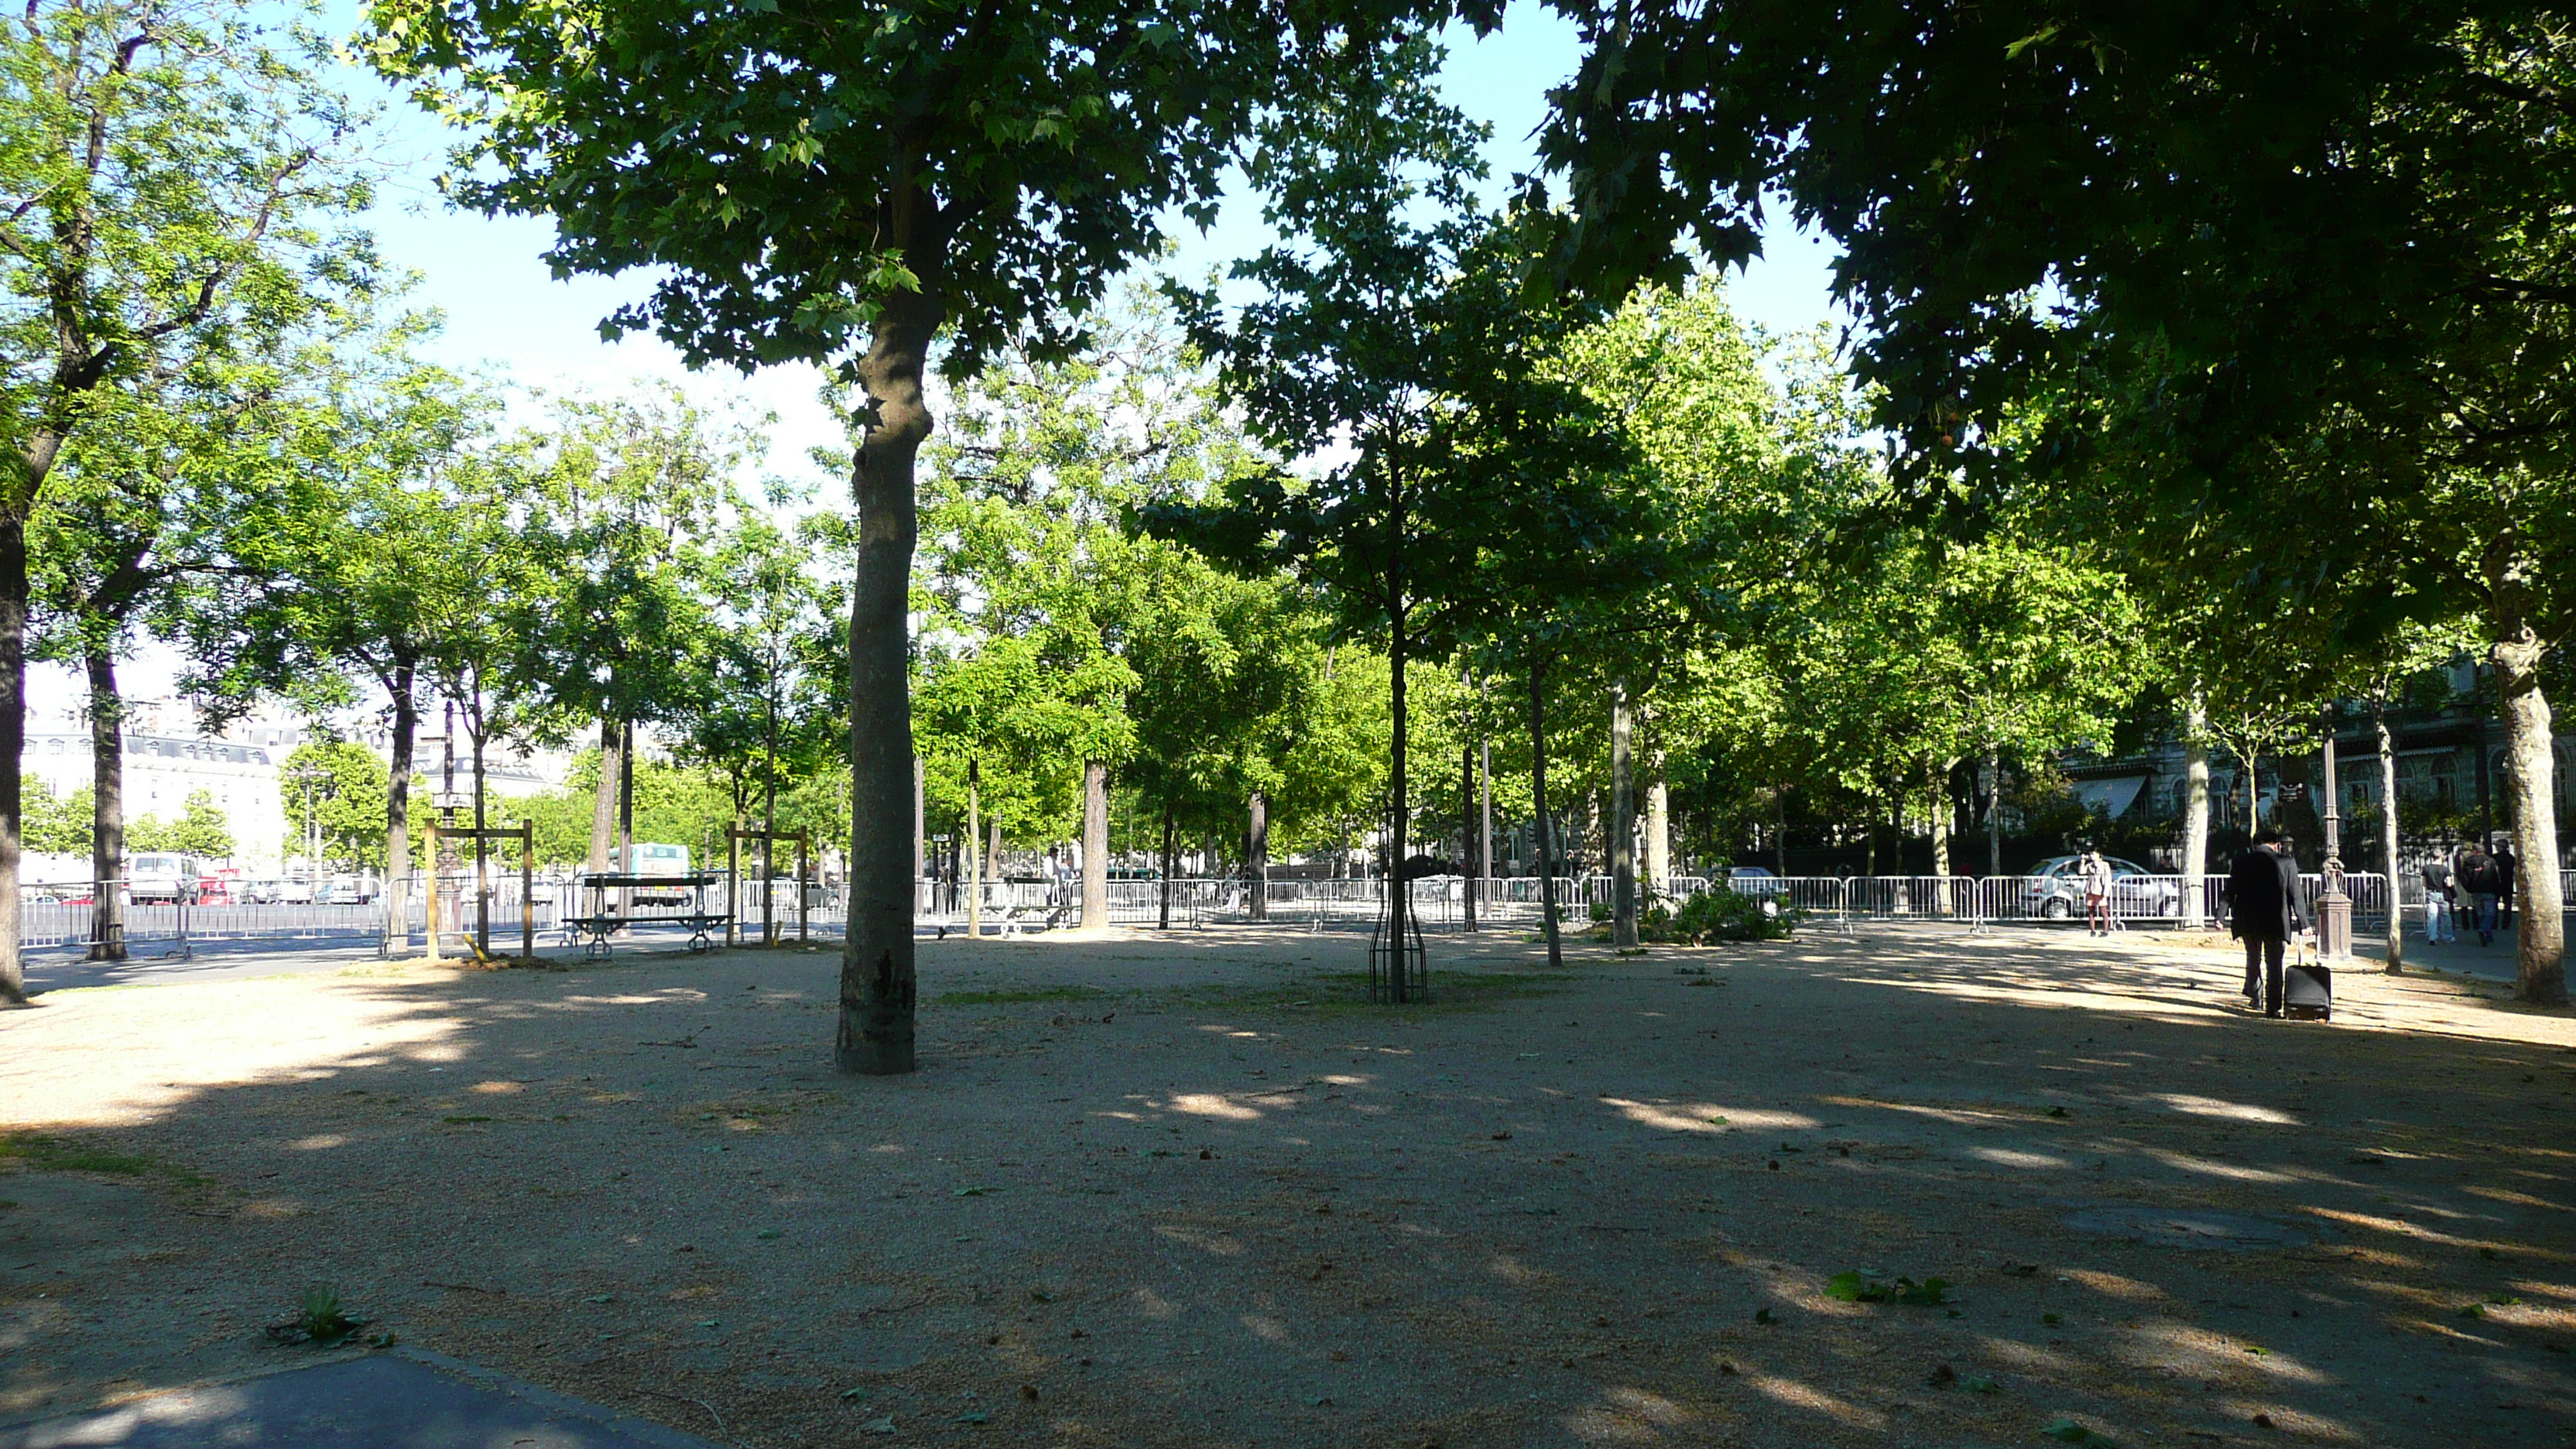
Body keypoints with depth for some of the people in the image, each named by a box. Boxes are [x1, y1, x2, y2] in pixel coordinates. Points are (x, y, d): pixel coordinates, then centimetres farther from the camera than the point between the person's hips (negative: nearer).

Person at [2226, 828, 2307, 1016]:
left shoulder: (2241, 862, -1)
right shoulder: (2287, 863, -6)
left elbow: (2230, 893, 1)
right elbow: (2295, 896, -4)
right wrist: (2303, 923, 3)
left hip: (2248, 922, 2)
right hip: (2276, 921, -2)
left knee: (2253, 959, 22)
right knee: (2274, 964, 3)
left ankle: (2255, 996, 30)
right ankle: (2273, 1006, 2)